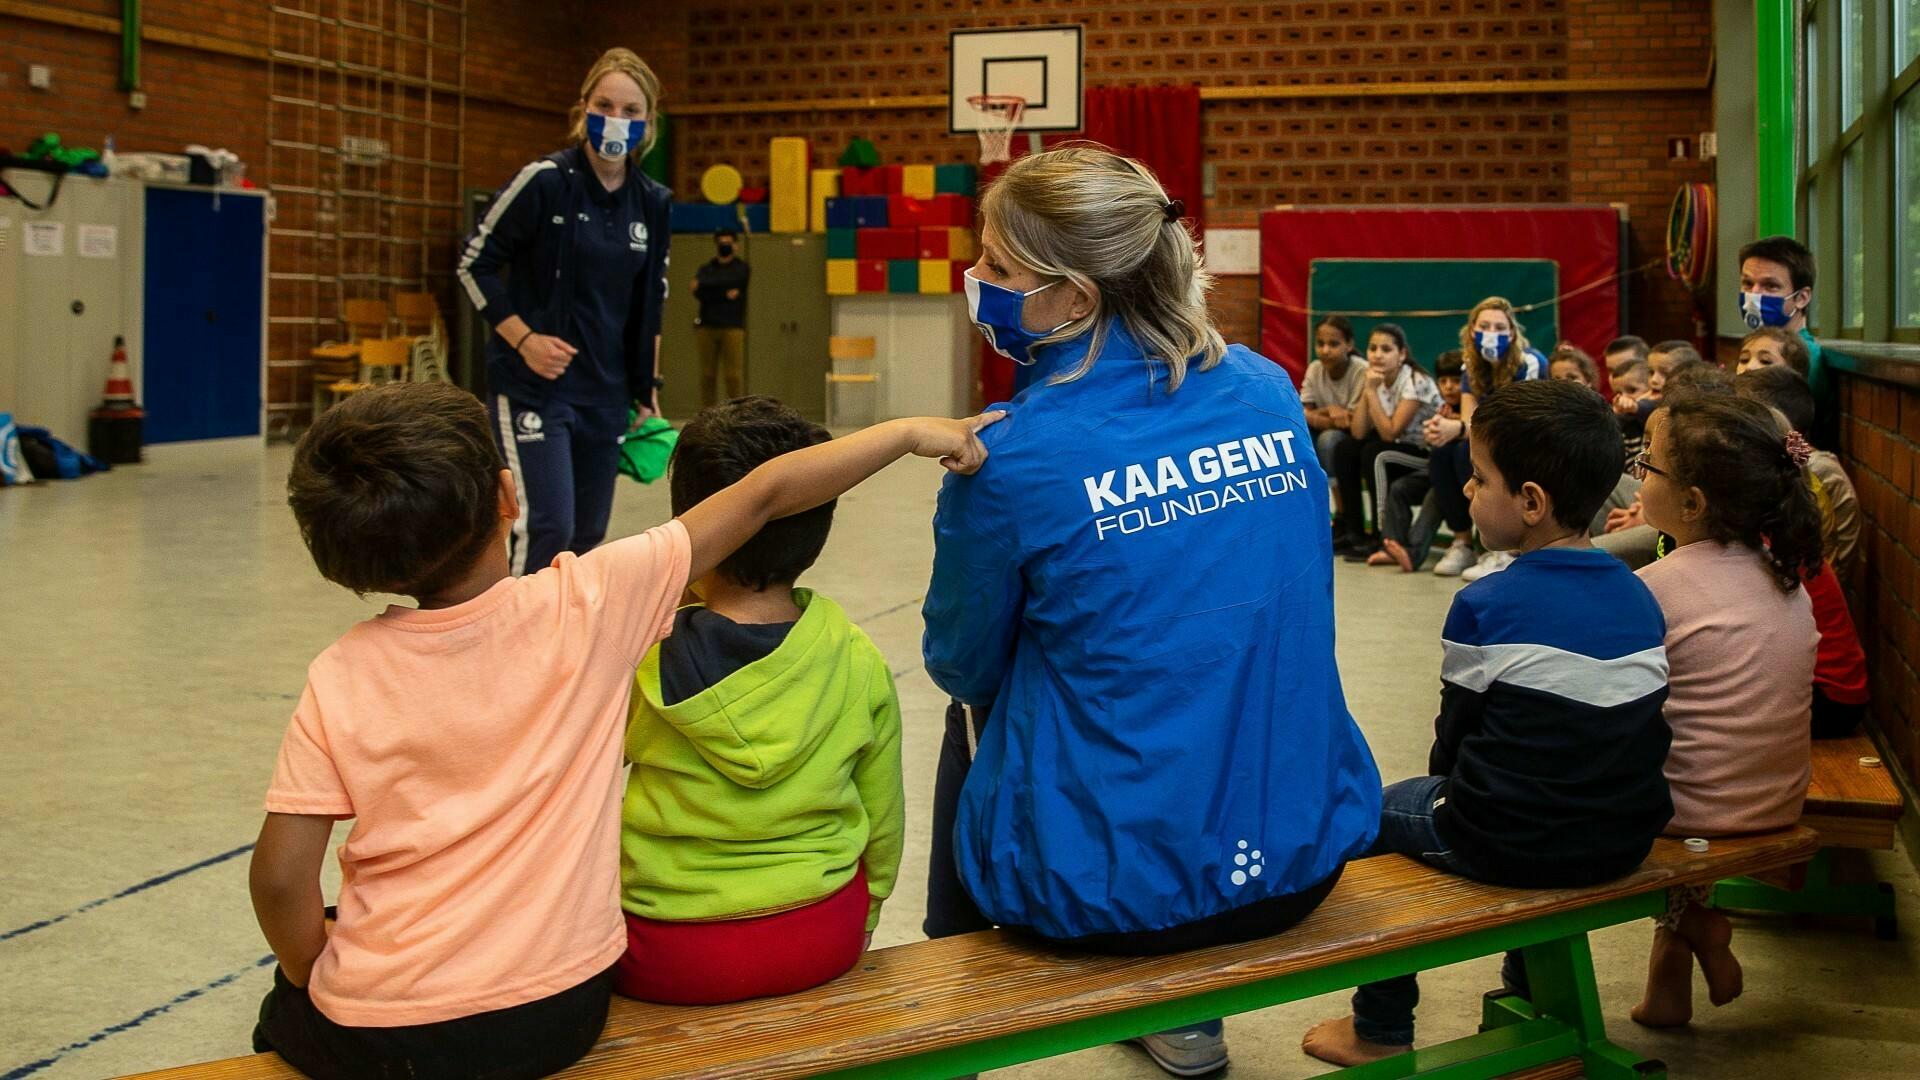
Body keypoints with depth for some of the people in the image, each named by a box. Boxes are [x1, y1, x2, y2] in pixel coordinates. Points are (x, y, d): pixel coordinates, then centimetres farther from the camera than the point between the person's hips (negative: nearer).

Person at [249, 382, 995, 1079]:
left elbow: (281, 875, -12)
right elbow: (764, 497, -7)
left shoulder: (341, 679, -13)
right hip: (558, 1015, 2)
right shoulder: (588, 607, -13)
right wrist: (911, 433, 2)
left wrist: (314, 981, 7)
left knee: (284, 1012, 32)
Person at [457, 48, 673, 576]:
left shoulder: (653, 203, 4)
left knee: (587, 537, 10)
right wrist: (523, 338, -14)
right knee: (547, 528, -15)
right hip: (532, 387, -6)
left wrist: (645, 391, 14)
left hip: (605, 394, 6)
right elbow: (474, 264, -5)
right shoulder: (545, 181, -11)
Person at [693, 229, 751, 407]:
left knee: (733, 374, -9)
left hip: (732, 327, -2)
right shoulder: (706, 270, 15)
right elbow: (698, 293, -3)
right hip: (706, 326, 2)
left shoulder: (742, 269, 9)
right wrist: (725, 295, -15)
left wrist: (705, 285, -4)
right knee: (707, 373, 0)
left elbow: (730, 281, -10)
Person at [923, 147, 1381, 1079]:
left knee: (973, 718, 27)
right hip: (1308, 858, 5)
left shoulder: (1014, 458, -17)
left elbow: (963, 665, 1)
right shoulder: (1270, 392, -1)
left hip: (1112, 890, -4)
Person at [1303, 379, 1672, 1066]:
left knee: (1375, 813, 18)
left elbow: (1452, 742, -5)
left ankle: (1382, 1029, 27)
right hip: (1625, 839, 6)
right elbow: (1616, 737, 11)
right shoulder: (1639, 598, 2)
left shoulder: (1484, 608, -16)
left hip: (1506, 847, -6)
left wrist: (1448, 787, 16)